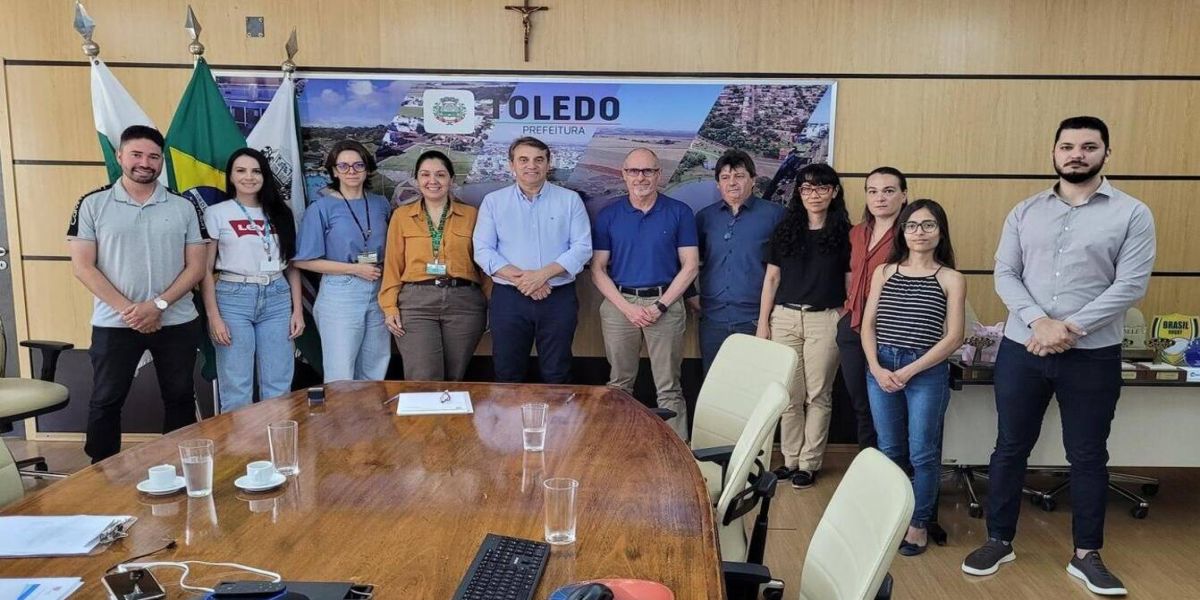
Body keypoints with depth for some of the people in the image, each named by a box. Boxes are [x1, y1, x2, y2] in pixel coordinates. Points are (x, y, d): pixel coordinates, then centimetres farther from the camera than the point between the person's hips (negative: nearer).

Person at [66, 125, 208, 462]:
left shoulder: (185, 207, 2)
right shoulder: (92, 205, 0)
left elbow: (196, 267, 0)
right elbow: (82, 267, -5)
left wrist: (159, 305, -13)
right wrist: (126, 308, -14)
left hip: (177, 323, 1)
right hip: (113, 324, -1)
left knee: (180, 399, 10)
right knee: (105, 402, 7)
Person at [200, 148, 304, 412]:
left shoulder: (280, 213, 11)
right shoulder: (216, 213, 1)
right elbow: (206, 270, -1)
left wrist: (297, 309, 5)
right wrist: (213, 316, -9)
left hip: (277, 299, 3)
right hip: (233, 298, -3)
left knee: (279, 386, 6)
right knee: (236, 387, 3)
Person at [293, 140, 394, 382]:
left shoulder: (381, 204, 9)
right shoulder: (322, 207, -4)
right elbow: (304, 261, -6)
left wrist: (384, 269, 1)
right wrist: (356, 269, -11)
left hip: (378, 294, 4)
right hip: (340, 296, -4)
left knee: (374, 375, 12)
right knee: (341, 377, -2)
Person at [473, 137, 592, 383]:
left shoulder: (570, 200, 5)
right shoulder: (493, 201, 6)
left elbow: (582, 248, -3)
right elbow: (483, 250, -2)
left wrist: (543, 274, -15)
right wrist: (519, 278, -15)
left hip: (559, 298, 0)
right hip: (508, 298, 1)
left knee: (557, 376, 7)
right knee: (507, 375, 8)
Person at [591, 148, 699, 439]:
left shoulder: (679, 213, 2)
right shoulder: (608, 215, 5)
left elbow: (690, 266, 0)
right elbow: (597, 269, 3)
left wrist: (660, 306, -9)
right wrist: (628, 307, -8)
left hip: (665, 304, -1)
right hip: (619, 304, 2)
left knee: (669, 388, 2)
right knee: (619, 385, 10)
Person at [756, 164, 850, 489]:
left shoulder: (844, 233, 3)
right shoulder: (785, 230, 8)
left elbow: (851, 281, 4)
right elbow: (771, 278, 9)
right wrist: (763, 321, 5)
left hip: (824, 320, -2)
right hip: (784, 318, 2)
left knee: (818, 395, 4)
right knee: (789, 394, 5)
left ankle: (809, 462, 15)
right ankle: (790, 459, 17)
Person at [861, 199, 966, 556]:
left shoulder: (951, 279, 0)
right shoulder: (884, 272, 8)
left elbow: (953, 338, -5)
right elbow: (867, 325, 6)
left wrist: (909, 371, -11)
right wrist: (876, 368, -9)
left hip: (927, 371, -3)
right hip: (881, 369, 3)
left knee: (922, 453, 2)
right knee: (889, 450, 12)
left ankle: (919, 524, 18)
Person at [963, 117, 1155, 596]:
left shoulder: (1132, 214, -1)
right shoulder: (1025, 212, 6)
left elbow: (1130, 285, -9)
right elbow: (1005, 274, 0)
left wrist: (1071, 329, -17)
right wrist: (1039, 322, -16)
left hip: (1093, 356, -2)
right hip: (1021, 349, 2)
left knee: (1088, 456, 9)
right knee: (1010, 448, 9)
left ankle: (1086, 556, 24)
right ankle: (999, 542, 24)